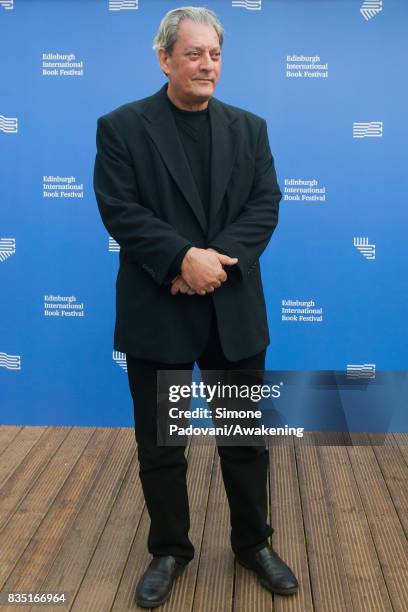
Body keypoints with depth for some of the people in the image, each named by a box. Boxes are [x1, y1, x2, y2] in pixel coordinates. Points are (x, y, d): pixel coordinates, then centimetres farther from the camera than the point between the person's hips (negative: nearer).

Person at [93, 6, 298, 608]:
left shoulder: (249, 128, 9)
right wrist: (185, 257, -21)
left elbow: (266, 205, 0)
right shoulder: (121, 127, -1)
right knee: (159, 444, 10)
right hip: (157, 313, -2)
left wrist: (216, 259, -15)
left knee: (246, 436, 12)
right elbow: (120, 210, -10)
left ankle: (253, 543, 33)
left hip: (235, 311, 3)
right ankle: (169, 551, 30)